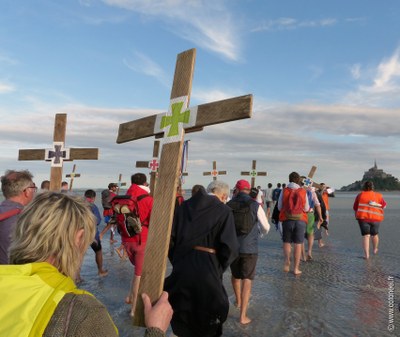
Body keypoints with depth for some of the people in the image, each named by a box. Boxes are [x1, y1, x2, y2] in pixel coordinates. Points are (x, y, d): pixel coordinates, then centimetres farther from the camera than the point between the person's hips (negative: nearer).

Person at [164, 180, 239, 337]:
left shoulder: (185, 206, 6)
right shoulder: (223, 211, -6)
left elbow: (170, 236, 4)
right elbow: (229, 247, -15)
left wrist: (176, 259, 12)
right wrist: (219, 267, 1)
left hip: (182, 264, 4)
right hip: (208, 267, -3)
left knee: (182, 310, 23)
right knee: (207, 312, 17)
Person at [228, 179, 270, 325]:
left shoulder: (228, 206, -3)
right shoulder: (255, 205, -8)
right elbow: (266, 227, 1)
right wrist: (263, 232, 25)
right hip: (249, 248, -2)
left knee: (236, 275, 25)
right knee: (247, 280, 4)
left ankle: (238, 301, 45)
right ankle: (243, 316, 2)